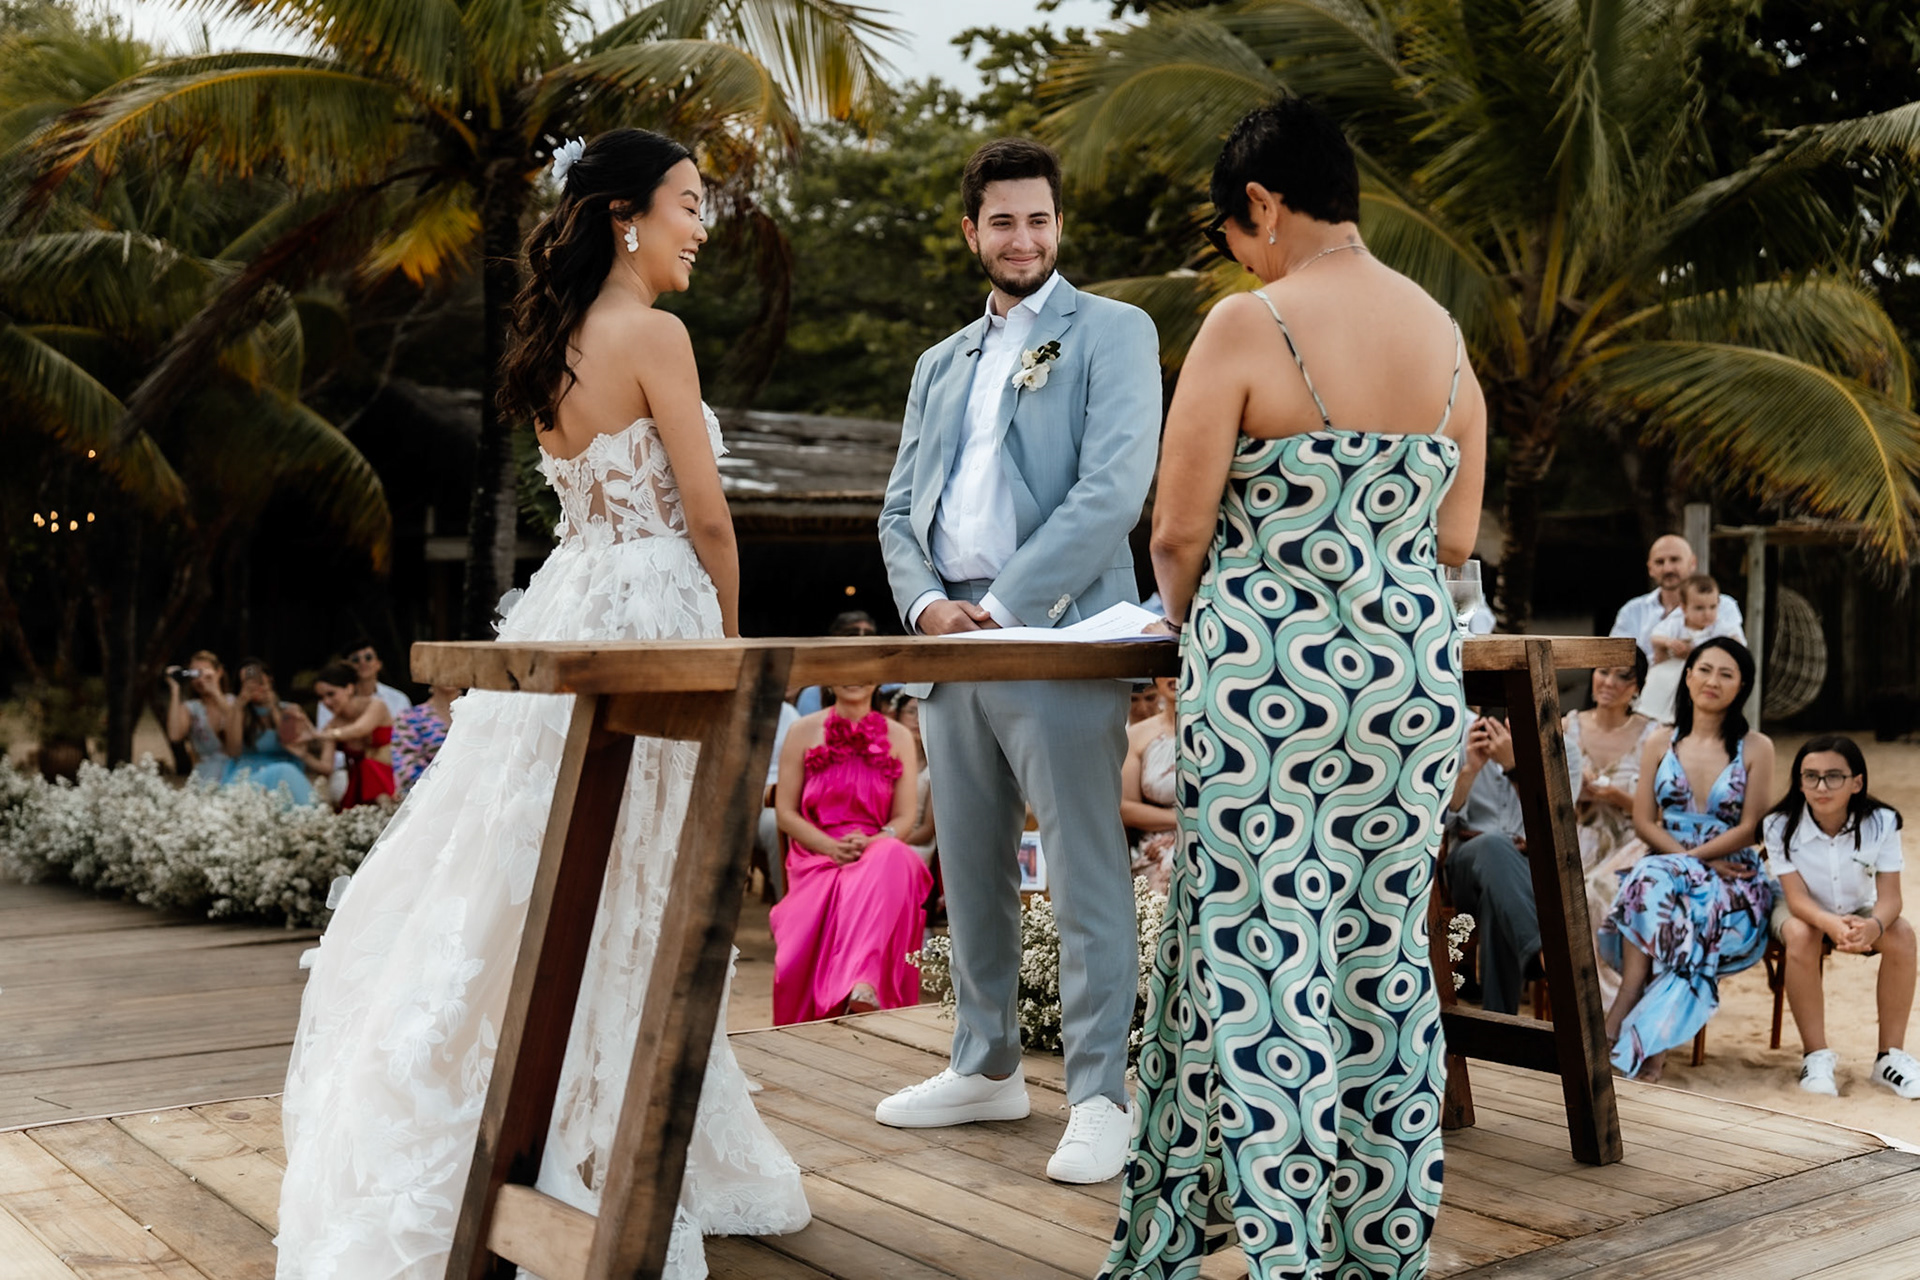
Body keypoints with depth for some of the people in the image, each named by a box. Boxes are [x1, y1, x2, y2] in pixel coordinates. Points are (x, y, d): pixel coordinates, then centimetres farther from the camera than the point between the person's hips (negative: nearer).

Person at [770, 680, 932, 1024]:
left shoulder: (898, 737, 11)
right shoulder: (804, 731, 8)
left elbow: (904, 817, 7)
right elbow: (785, 812, 4)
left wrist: (871, 843, -16)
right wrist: (831, 847, -14)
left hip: (877, 852, 0)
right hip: (815, 855, 0)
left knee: (893, 858, -40)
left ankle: (865, 986, -54)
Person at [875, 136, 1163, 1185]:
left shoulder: (1113, 333, 2)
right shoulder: (941, 363, 21)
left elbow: (1113, 489, -11)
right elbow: (900, 508, 17)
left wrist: (1002, 606, -16)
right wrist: (925, 602, -4)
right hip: (949, 644, 6)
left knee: (1086, 877, -4)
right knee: (970, 872, 13)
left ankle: (1100, 1096, 4)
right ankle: (987, 1067, 26)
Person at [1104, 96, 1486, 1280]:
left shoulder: (1249, 327, -10)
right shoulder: (1445, 334, 7)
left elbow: (1179, 532, -10)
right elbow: (1457, 538, 11)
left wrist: (1183, 616, 10)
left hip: (1269, 675, -6)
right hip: (1417, 668, 6)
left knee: (1259, 959, 2)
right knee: (1388, 955, 14)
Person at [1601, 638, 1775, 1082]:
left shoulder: (1756, 748, 5)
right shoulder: (1660, 745, 13)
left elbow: (1748, 828, -2)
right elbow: (1643, 821, 5)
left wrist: (1691, 857, -14)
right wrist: (1698, 862, -10)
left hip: (1731, 882, -2)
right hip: (1665, 870, 2)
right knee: (1651, 879, -36)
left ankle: (1622, 1014, -32)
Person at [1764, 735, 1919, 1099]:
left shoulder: (1881, 822, -20)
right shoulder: (1780, 825, -23)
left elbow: (1889, 897, -23)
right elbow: (1797, 898, -26)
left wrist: (1873, 925, -48)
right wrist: (1831, 924, -50)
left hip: (1859, 910, 2)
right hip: (1803, 912, -2)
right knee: (1800, 935, -35)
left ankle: (1890, 1056, -16)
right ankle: (1816, 1055, -23)